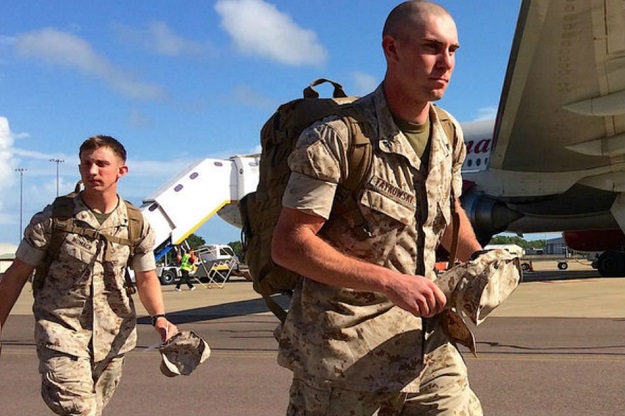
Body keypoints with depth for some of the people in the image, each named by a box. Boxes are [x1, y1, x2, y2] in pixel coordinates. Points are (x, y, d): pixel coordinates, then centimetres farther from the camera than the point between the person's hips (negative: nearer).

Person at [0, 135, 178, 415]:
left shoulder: (137, 225, 0)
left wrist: (159, 317, -9)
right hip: (61, 329, -3)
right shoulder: (53, 219, -7)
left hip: (113, 336, 3)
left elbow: (146, 278, 9)